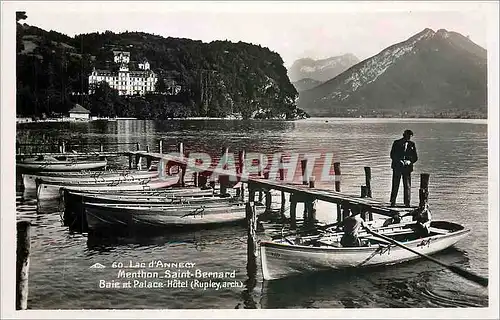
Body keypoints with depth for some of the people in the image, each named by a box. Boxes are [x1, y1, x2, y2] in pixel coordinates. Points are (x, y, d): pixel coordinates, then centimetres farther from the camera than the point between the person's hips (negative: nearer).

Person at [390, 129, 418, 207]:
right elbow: (392, 155, 0)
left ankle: (407, 203, 5)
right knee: (395, 185, 3)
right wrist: (399, 161, -14)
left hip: (407, 168, 1)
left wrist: (409, 161, -12)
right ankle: (393, 202, 13)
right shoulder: (396, 143, 3)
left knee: (407, 186, 0)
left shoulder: (412, 144, 8)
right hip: (397, 167, -1)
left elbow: (415, 157, 8)